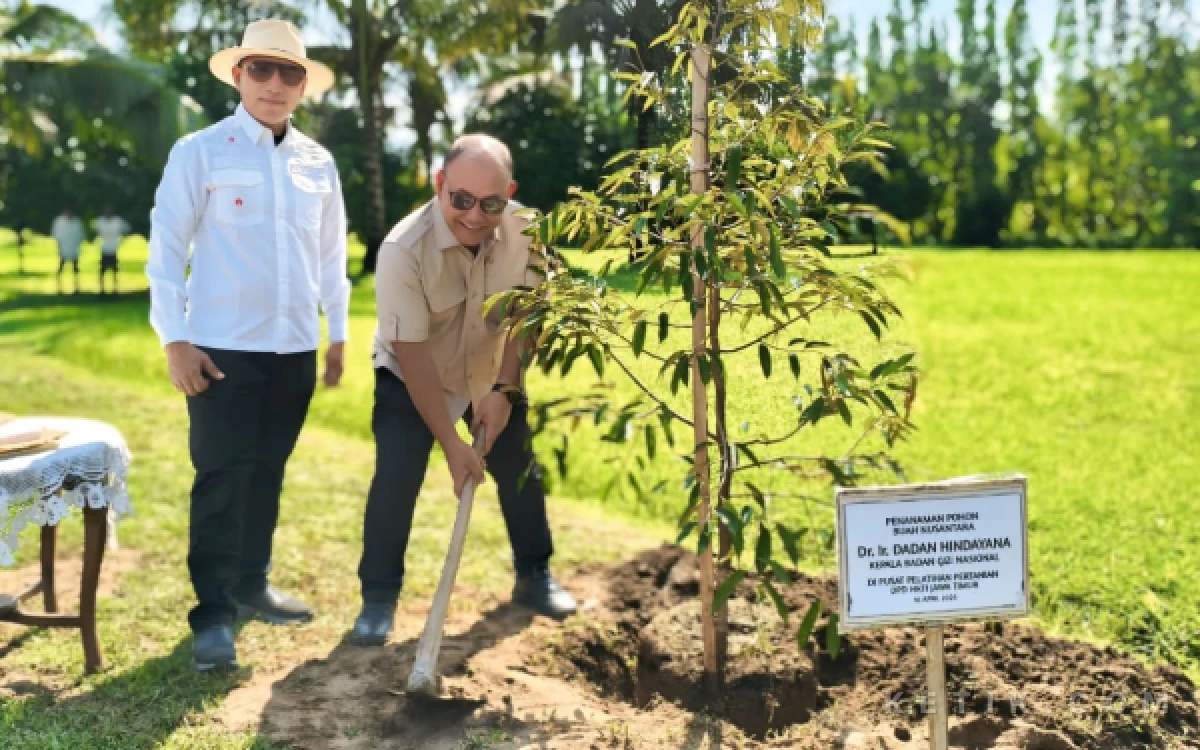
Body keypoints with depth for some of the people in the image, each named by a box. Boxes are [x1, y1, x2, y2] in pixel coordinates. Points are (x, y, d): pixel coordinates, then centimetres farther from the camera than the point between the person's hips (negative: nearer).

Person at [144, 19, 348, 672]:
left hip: (295, 349, 4)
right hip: (221, 347, -4)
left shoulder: (319, 162, 9)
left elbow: (331, 253, 16)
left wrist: (338, 333, 15)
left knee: (268, 472, 13)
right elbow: (166, 247, -5)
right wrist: (175, 340, -10)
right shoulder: (200, 152, -4)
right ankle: (214, 614, 4)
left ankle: (252, 584, 27)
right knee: (222, 478, -3)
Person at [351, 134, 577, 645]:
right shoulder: (404, 249, -34)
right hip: (411, 377, -4)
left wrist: (504, 389, -20)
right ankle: (378, 597, 2)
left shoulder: (522, 229, -23)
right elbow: (412, 355, -31)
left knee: (520, 469, 10)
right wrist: (451, 443, -32)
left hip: (490, 373, 4)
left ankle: (534, 576, 30)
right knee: (396, 478, -14)